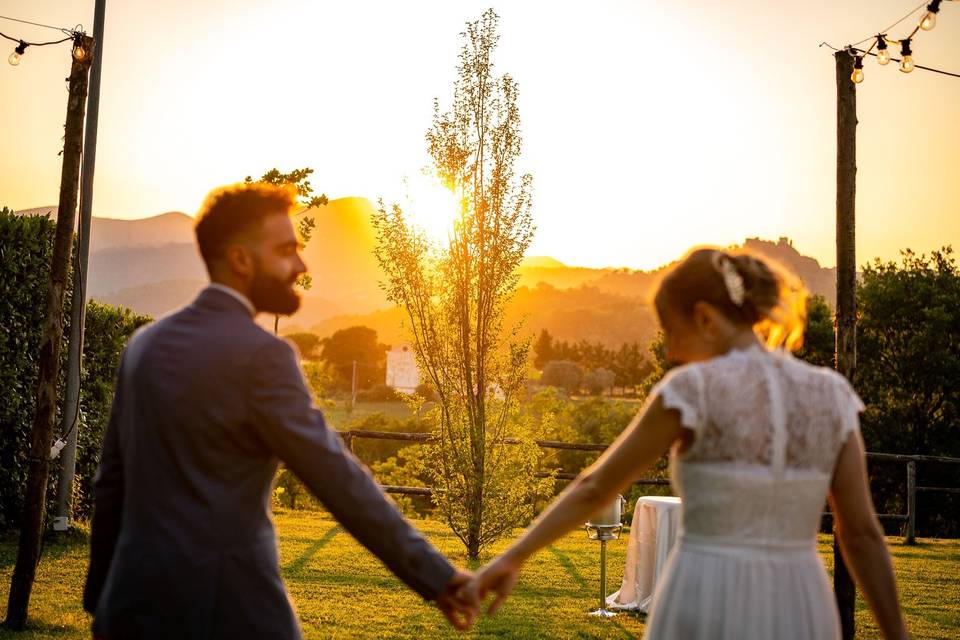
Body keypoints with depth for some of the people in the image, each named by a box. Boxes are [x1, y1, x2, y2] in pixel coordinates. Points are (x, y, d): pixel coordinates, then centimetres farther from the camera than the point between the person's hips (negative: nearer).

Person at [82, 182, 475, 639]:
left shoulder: (145, 344, 8)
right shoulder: (260, 355, -14)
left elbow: (110, 482, 12)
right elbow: (337, 477, -17)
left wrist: (101, 601, 20)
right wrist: (435, 576, -13)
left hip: (138, 600, 7)